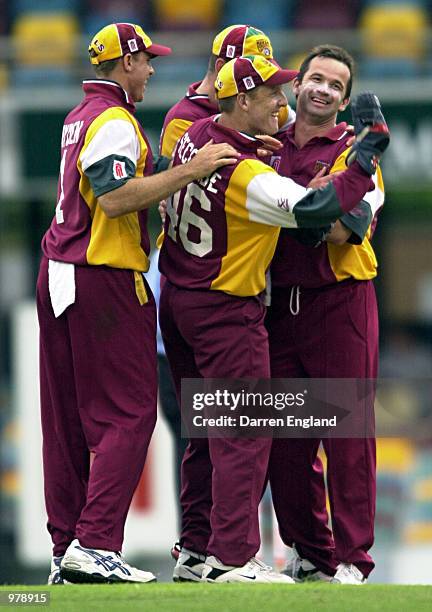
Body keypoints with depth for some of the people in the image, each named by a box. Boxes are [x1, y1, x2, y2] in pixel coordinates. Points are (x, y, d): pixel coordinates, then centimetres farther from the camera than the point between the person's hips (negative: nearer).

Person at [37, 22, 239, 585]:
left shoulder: (80, 117, 18)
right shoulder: (114, 121, -12)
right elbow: (115, 197, -25)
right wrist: (190, 170, -25)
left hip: (58, 278, 10)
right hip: (105, 282, -10)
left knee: (66, 421, 9)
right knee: (129, 414, -8)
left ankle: (67, 549, 10)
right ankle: (96, 544, -17)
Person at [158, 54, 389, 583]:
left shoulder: (196, 137, 0)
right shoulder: (249, 176, -25)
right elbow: (317, 209, -34)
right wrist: (367, 156, -25)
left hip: (176, 301, 9)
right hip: (227, 313, -9)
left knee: (208, 432, 16)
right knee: (246, 435, -4)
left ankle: (195, 552, 20)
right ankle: (233, 558, -7)